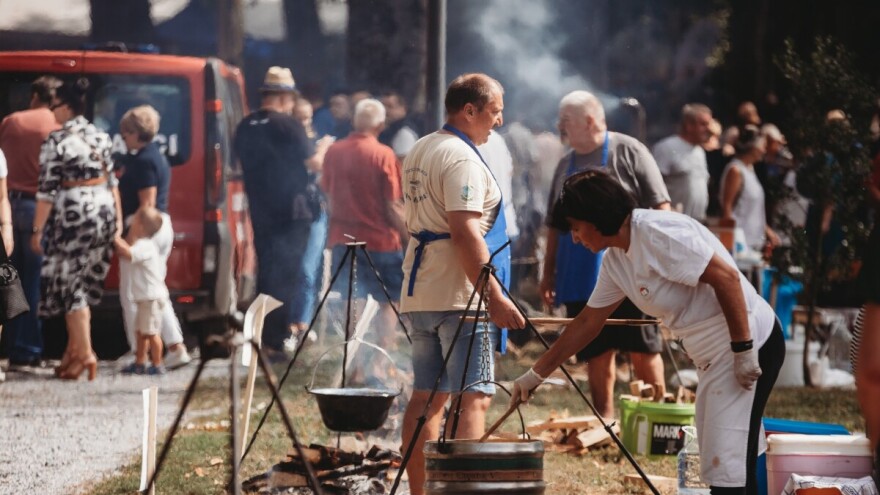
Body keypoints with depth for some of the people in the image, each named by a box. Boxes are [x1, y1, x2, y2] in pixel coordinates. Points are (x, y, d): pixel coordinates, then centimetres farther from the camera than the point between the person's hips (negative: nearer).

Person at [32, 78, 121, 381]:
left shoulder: (56, 142, -11)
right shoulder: (100, 136, 7)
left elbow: (47, 190, -11)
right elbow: (112, 181, 11)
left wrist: (38, 230, -7)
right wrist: (118, 218, 16)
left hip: (72, 213, -6)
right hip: (104, 209, 6)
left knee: (69, 283, 2)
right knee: (83, 284, 15)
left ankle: (85, 354, -4)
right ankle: (74, 350, 18)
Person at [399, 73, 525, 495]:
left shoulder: (418, 152, 17)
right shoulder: (461, 159, -14)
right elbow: (465, 233, -22)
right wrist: (495, 297, -24)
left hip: (419, 293, 9)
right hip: (458, 296, -9)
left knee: (427, 396, 10)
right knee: (473, 397, -10)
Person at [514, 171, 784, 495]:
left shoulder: (657, 233, -19)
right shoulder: (615, 261, 11)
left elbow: (726, 277, -24)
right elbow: (587, 323, 21)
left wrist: (744, 350, -24)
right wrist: (536, 374, 25)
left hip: (750, 343, -10)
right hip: (714, 358, 10)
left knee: (728, 463, -12)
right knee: (720, 465, 11)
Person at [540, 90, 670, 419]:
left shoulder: (628, 152, -3)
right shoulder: (566, 165, 15)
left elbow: (660, 207, -6)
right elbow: (554, 225, 19)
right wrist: (548, 273, 14)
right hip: (582, 279, 6)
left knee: (643, 350, -2)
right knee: (597, 354, 7)